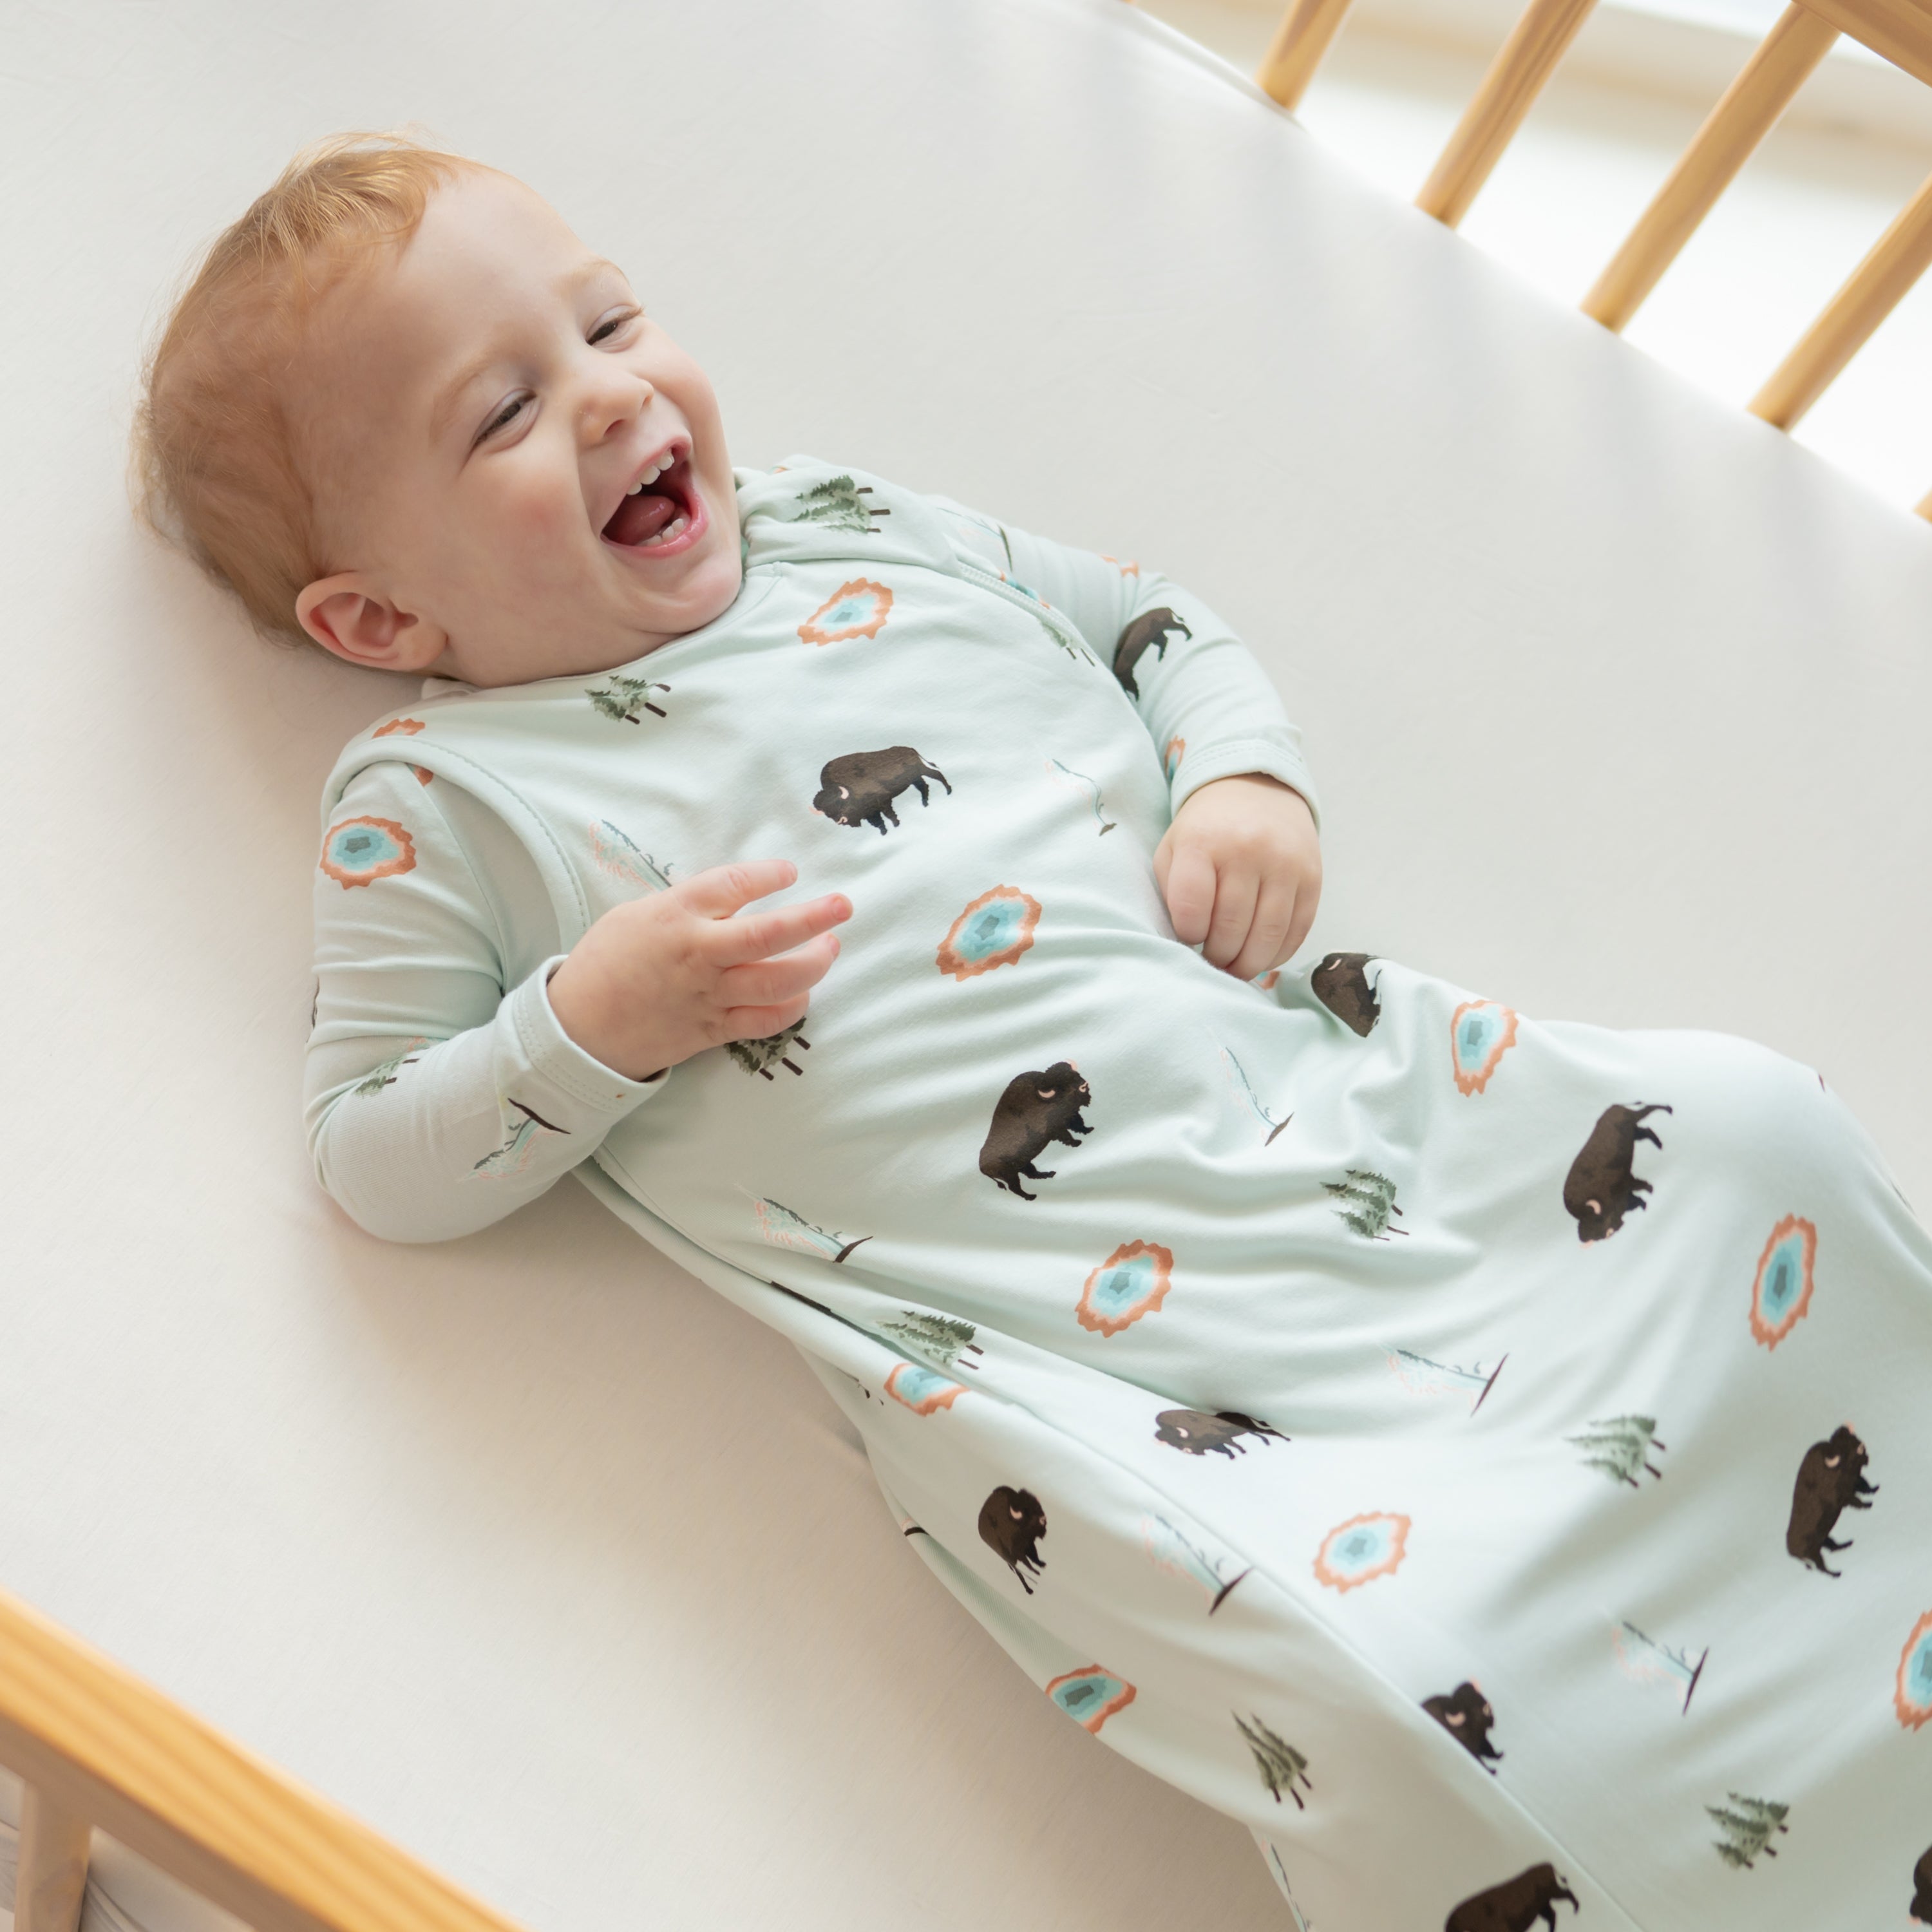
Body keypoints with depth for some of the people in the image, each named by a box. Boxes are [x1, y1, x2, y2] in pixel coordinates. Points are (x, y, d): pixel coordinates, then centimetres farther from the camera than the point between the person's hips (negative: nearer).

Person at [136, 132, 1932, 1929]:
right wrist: (594, 1022, -14)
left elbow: (1159, 627, 25)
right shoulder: (431, 802, 4)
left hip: (1336, 1087, 6)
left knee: (1755, 1131, -4)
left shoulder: (848, 528, 16)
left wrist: (1248, 780, 5)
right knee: (1355, 1672, -28)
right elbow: (375, 1155, 3)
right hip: (1059, 1343, -5)